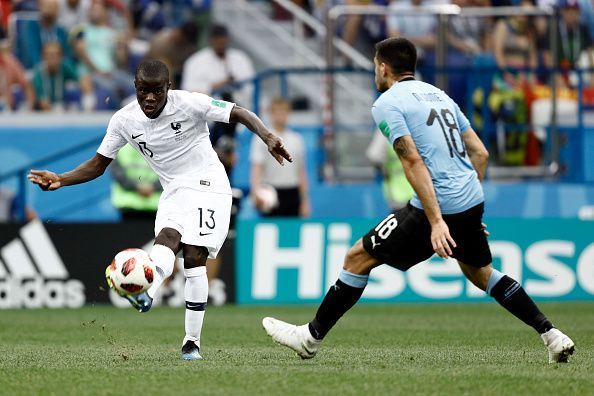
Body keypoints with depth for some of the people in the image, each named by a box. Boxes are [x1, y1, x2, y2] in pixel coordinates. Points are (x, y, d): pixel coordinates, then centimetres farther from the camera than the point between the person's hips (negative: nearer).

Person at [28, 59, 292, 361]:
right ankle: (146, 293, -54)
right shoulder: (124, 120, -4)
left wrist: (267, 137, -32)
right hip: (173, 191, 4)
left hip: (207, 186, -4)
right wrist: (60, 180, -10)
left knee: (193, 257, -15)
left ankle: (192, 342, -13)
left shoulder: (190, 104, -16)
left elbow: (240, 114, -14)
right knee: (166, 237, -26)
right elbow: (98, 164, 6)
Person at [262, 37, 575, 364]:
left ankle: (312, 337, 10)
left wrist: (436, 221, -23)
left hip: (438, 206, -7)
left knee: (358, 258, 4)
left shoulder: (387, 103, -5)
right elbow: (480, 153, 17)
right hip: (472, 201, 7)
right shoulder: (438, 95, 19)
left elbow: (413, 161, -17)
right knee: (479, 272, 27)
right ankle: (552, 336, 21)